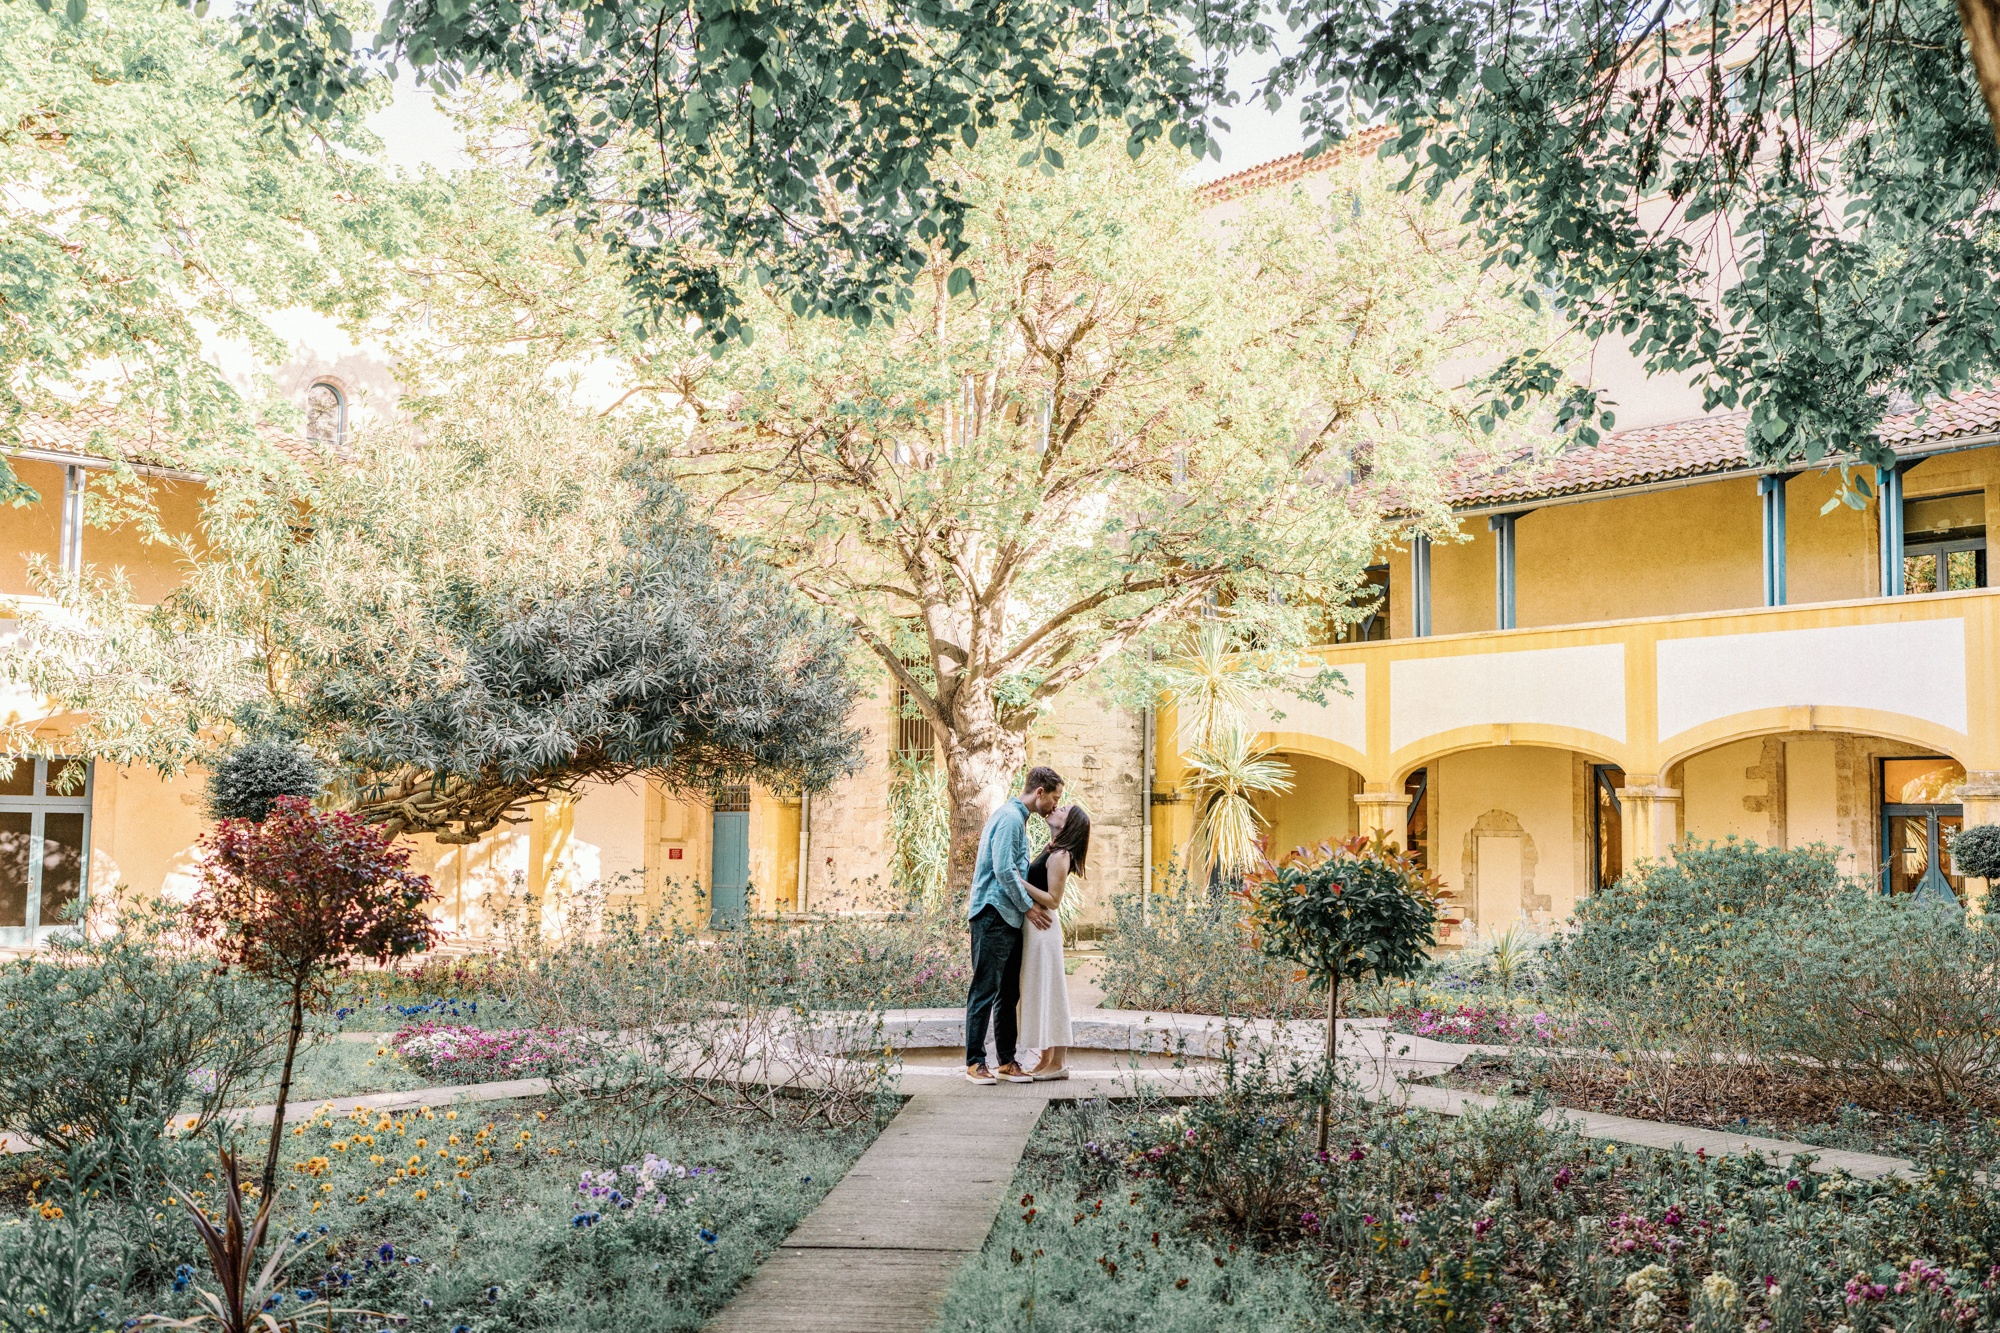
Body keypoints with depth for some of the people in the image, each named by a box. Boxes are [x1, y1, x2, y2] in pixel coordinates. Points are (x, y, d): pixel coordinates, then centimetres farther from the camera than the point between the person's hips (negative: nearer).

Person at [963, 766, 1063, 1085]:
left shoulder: (1017, 818, 22)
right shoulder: (1009, 817, -11)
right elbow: (1004, 870, -18)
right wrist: (1028, 907, -11)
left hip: (1009, 917, 10)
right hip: (993, 915, -10)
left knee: (1009, 993, 10)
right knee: (985, 991, -6)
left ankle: (1006, 1061, 13)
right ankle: (975, 1062, -3)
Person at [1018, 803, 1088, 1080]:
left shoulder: (1060, 856, -15)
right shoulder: (1051, 850, 13)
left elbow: (1053, 900, -19)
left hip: (1044, 927, -10)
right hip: (1033, 926, 10)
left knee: (1048, 993, -4)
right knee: (1037, 993, 13)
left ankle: (1058, 1063, 1)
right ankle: (1046, 1059, 19)